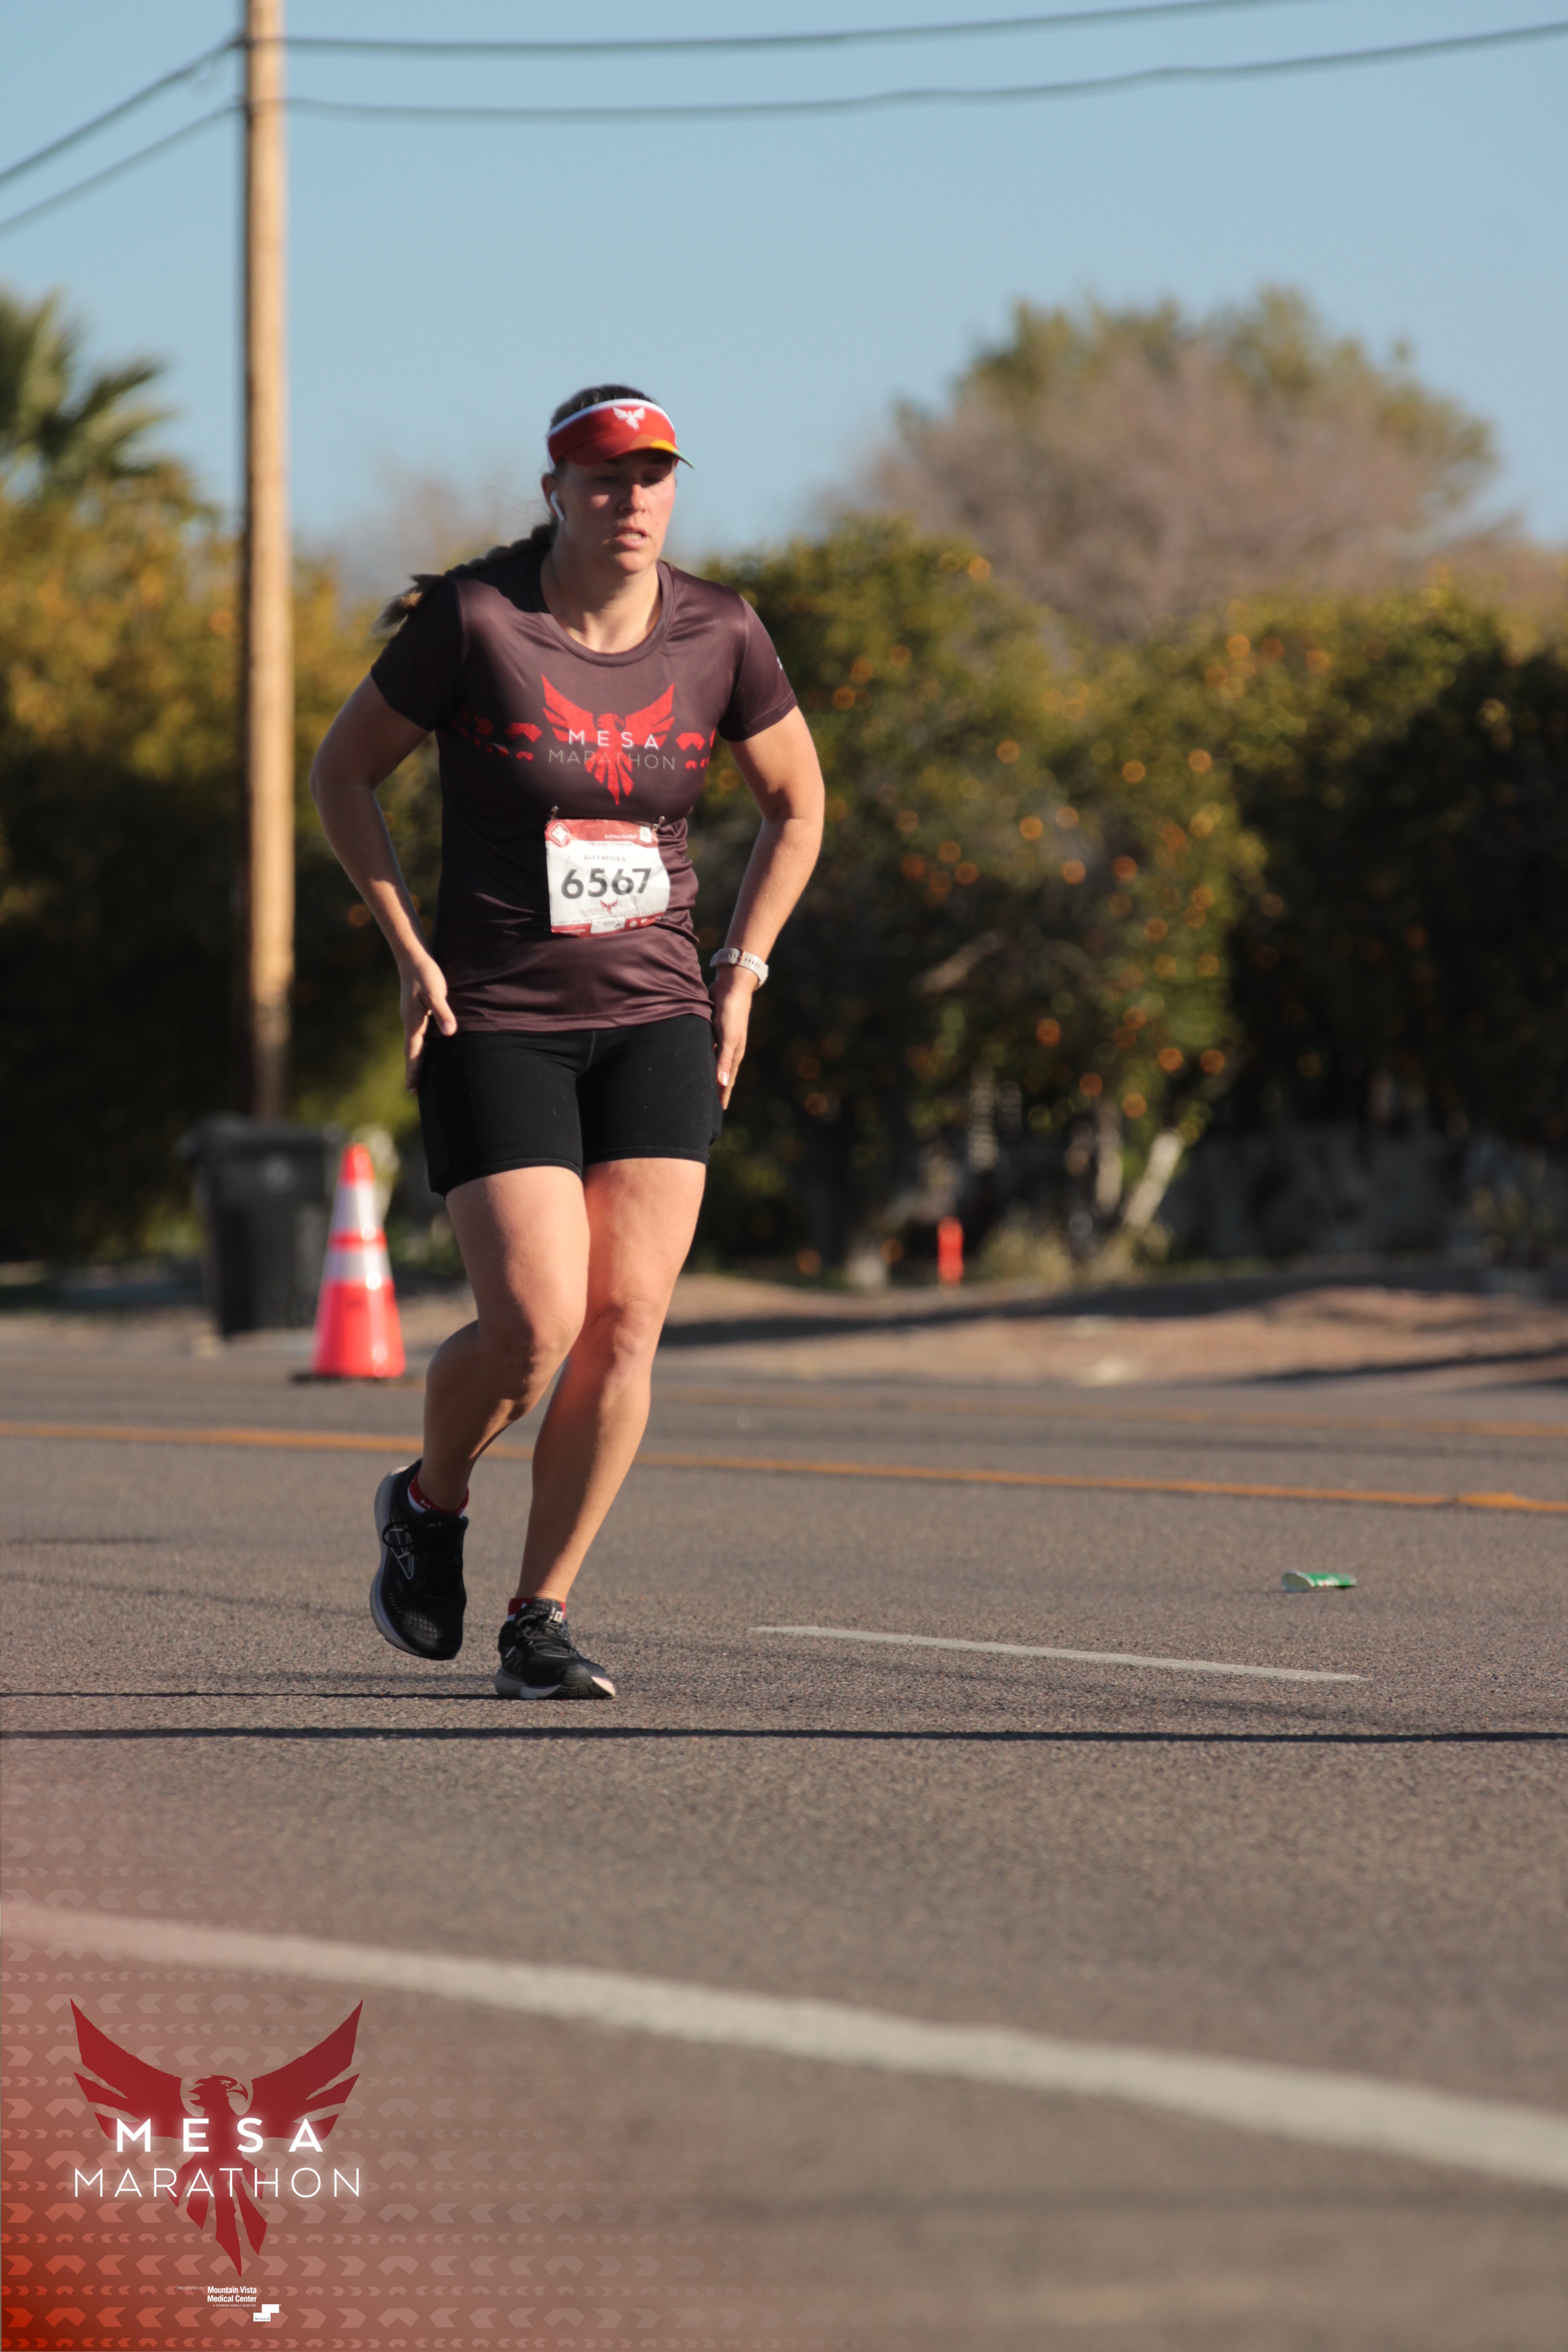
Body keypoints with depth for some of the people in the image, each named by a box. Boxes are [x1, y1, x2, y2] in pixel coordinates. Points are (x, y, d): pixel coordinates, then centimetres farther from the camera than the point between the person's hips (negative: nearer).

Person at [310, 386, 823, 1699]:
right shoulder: (473, 621, -10)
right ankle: (430, 1505, 18)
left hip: (655, 1020, 3)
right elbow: (343, 774, 2)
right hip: (495, 1025, -3)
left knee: (627, 1323, -7)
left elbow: (796, 802, 16)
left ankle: (540, 1622, 6)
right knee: (535, 1326, -14)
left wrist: (742, 972, 8)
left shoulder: (719, 638, -1)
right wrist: (410, 951, -5)